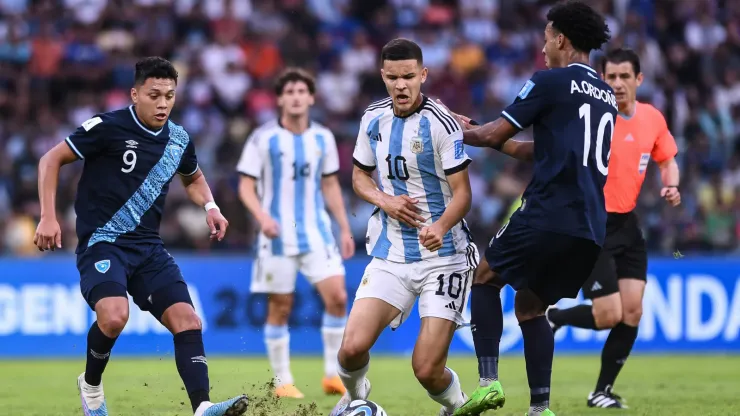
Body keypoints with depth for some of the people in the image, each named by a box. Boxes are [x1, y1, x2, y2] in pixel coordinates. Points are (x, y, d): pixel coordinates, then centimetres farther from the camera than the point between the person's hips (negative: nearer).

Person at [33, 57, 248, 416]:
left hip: (147, 248, 6)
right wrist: (48, 218, -12)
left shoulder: (179, 140, 7)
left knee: (187, 320, -12)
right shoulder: (108, 128, -11)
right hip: (101, 242, -6)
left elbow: (193, 177, 30)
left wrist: (209, 206, 9)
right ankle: (91, 385, 0)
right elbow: (51, 160, -3)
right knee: (114, 315, -29)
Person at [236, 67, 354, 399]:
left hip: (316, 232, 3)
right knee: (280, 307, 0)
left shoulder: (322, 138, 7)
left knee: (337, 297, -10)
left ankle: (331, 375, 1)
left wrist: (345, 229, 11)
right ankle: (282, 381, 11)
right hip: (278, 235, -3)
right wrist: (262, 216, -22)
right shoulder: (264, 138, -5)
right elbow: (246, 186, -4)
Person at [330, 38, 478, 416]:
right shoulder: (374, 119, 3)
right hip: (389, 256, 4)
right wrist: (384, 200, -6)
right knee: (352, 348, -12)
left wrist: (440, 227, -34)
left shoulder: (441, 123, -12)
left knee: (427, 371, -10)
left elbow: (462, 193, -13)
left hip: (444, 257, -4)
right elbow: (360, 176, 16)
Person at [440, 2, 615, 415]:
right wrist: (499, 142, 33)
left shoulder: (550, 82, -3)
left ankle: (489, 381, -4)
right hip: (592, 229, 7)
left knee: (485, 278, 12)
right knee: (530, 306, 20)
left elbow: (495, 134, -2)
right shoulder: (607, 96, 20)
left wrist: (463, 133, 17)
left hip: (550, 213, -7)